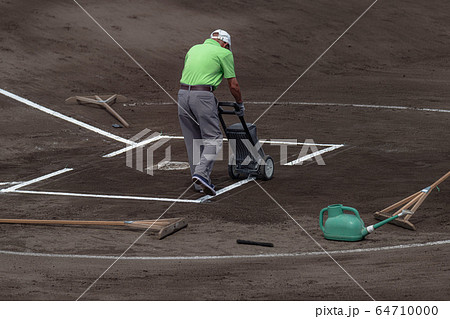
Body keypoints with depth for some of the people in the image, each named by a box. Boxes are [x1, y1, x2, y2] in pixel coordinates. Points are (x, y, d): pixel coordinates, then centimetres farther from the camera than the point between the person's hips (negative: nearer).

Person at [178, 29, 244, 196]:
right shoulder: (224, 53, 5)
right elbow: (233, 85, 6)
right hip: (203, 96, -6)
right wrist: (240, 104, 24)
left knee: (193, 140, 13)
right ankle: (202, 173, -19)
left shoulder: (194, 49, 23)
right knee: (213, 138, 1)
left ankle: (199, 182, 17)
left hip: (183, 94, 6)